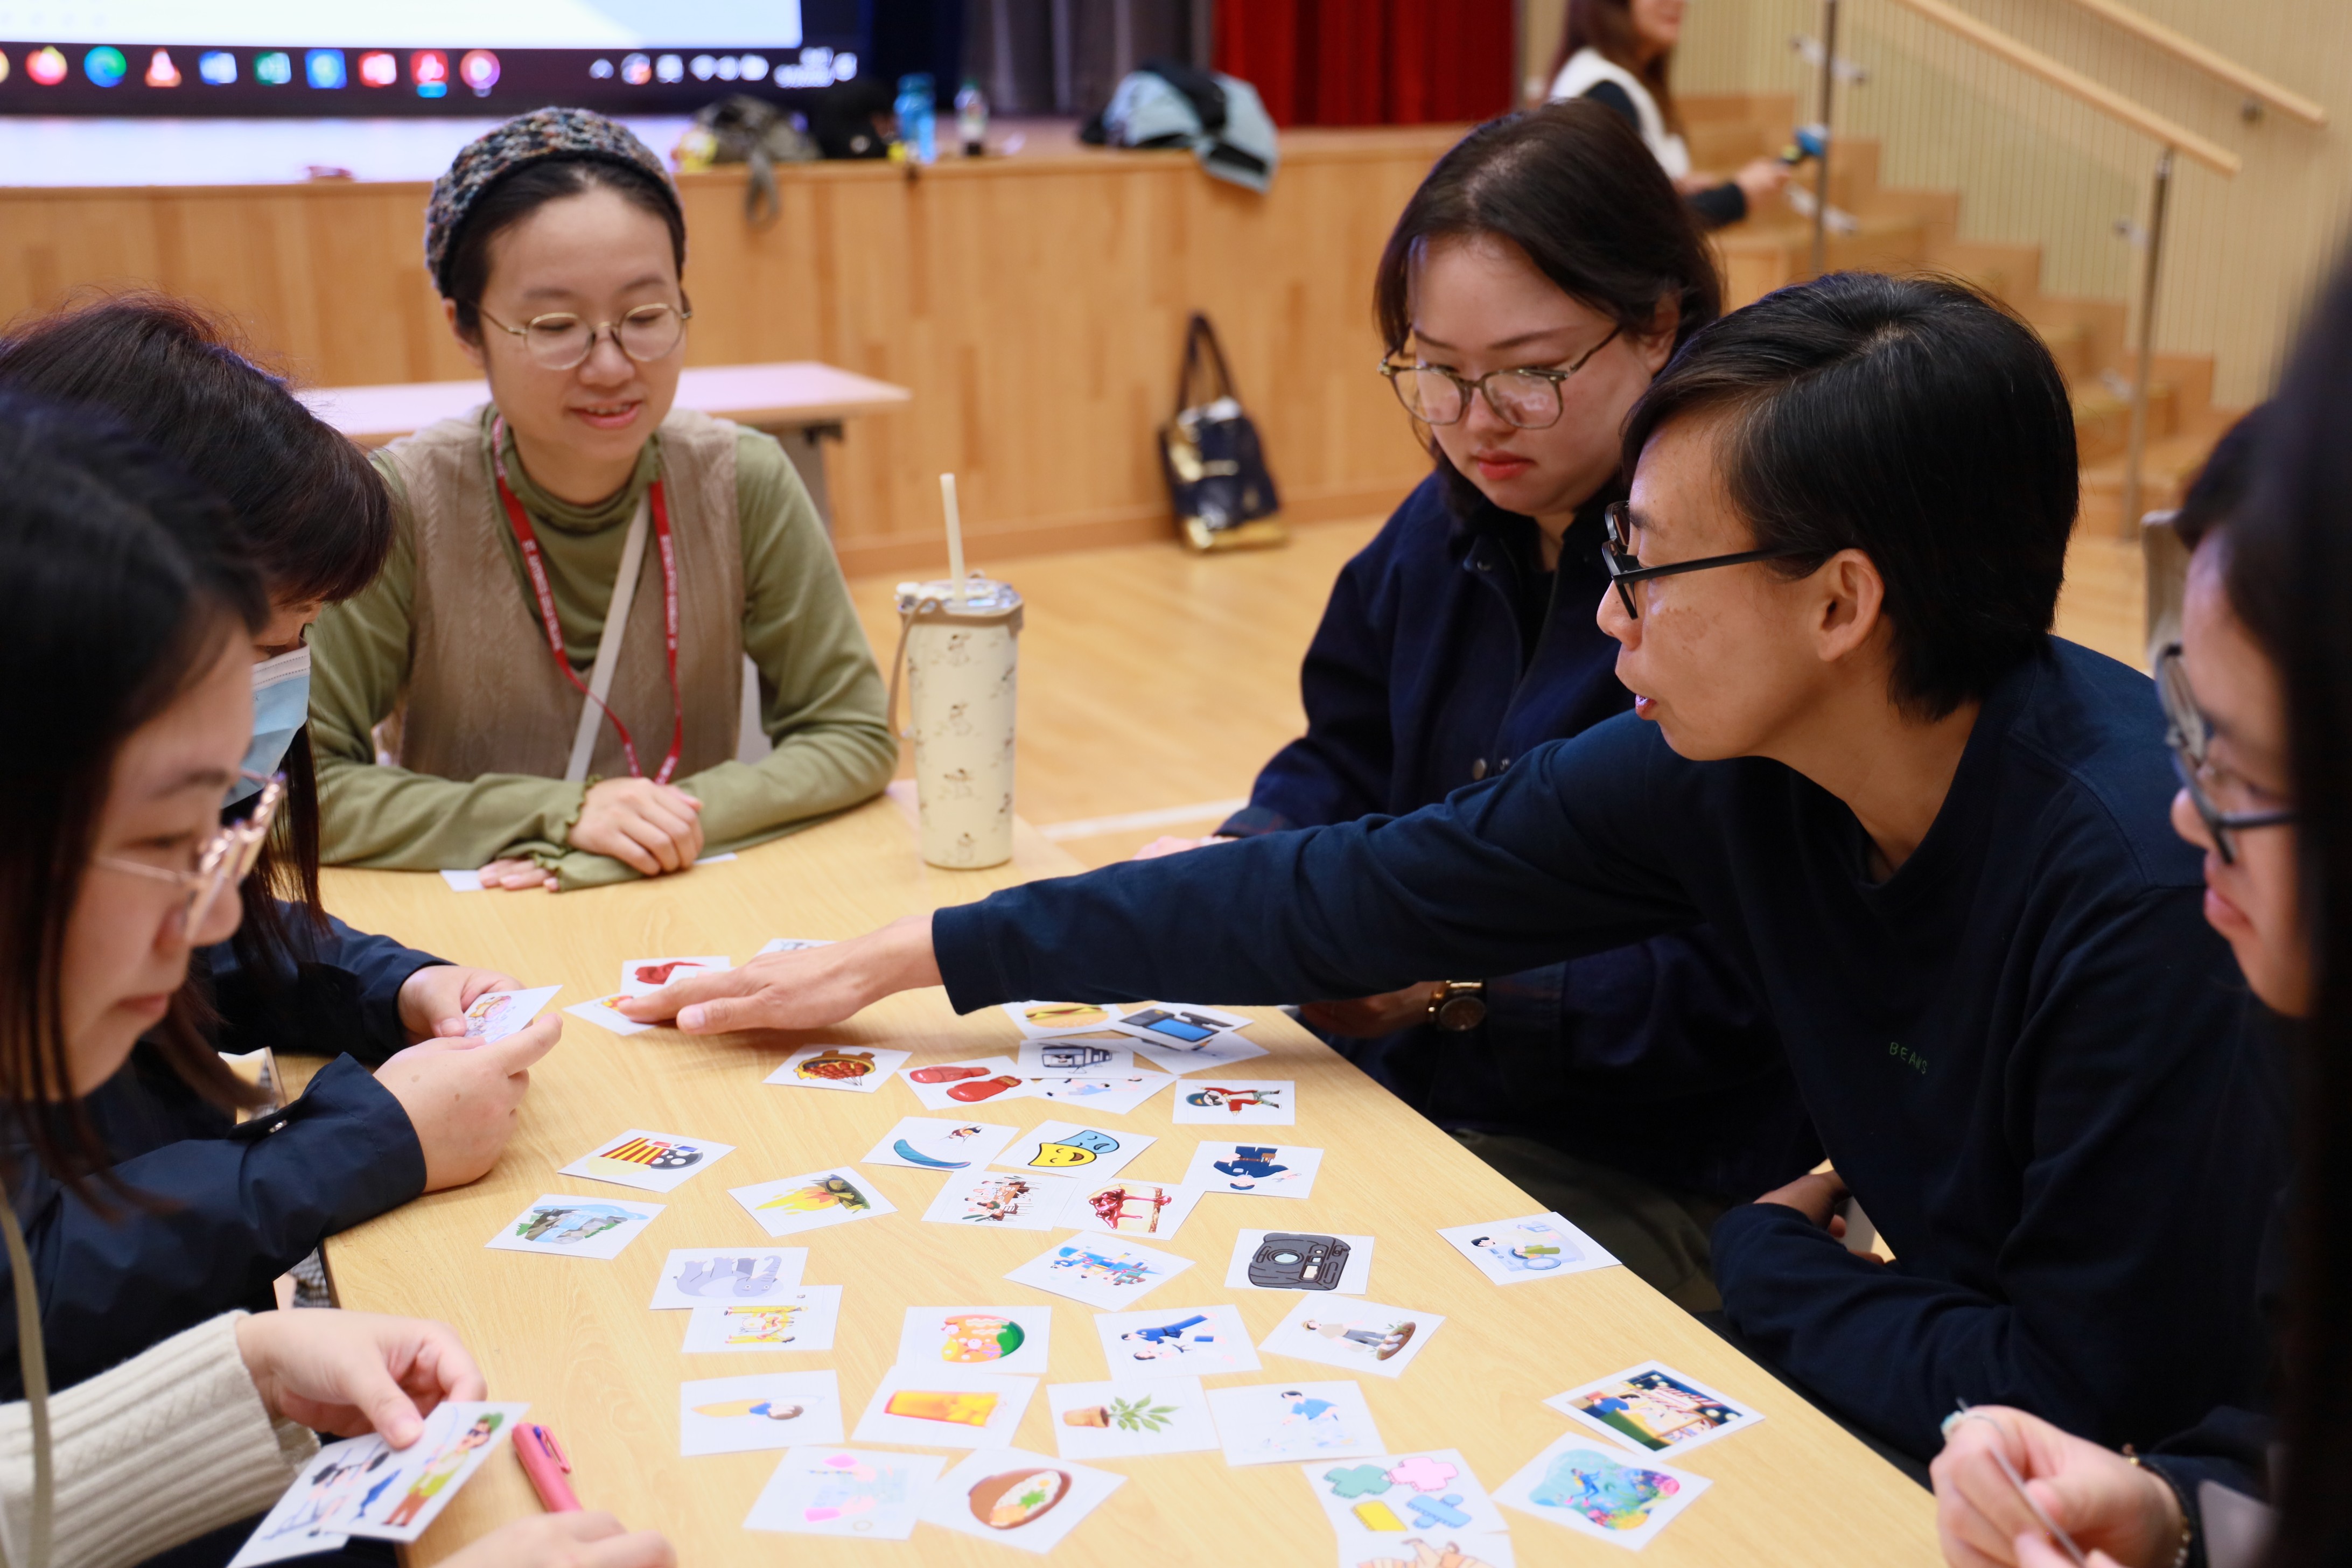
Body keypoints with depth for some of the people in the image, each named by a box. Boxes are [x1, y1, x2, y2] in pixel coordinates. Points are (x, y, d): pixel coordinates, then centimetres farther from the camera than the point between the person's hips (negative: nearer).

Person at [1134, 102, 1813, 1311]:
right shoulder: (1438, 532, 6)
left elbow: (1728, 991, -21)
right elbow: (1343, 765, 15)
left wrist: (1456, 990, -29)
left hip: (1646, 1182, -7)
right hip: (1392, 1095, 7)